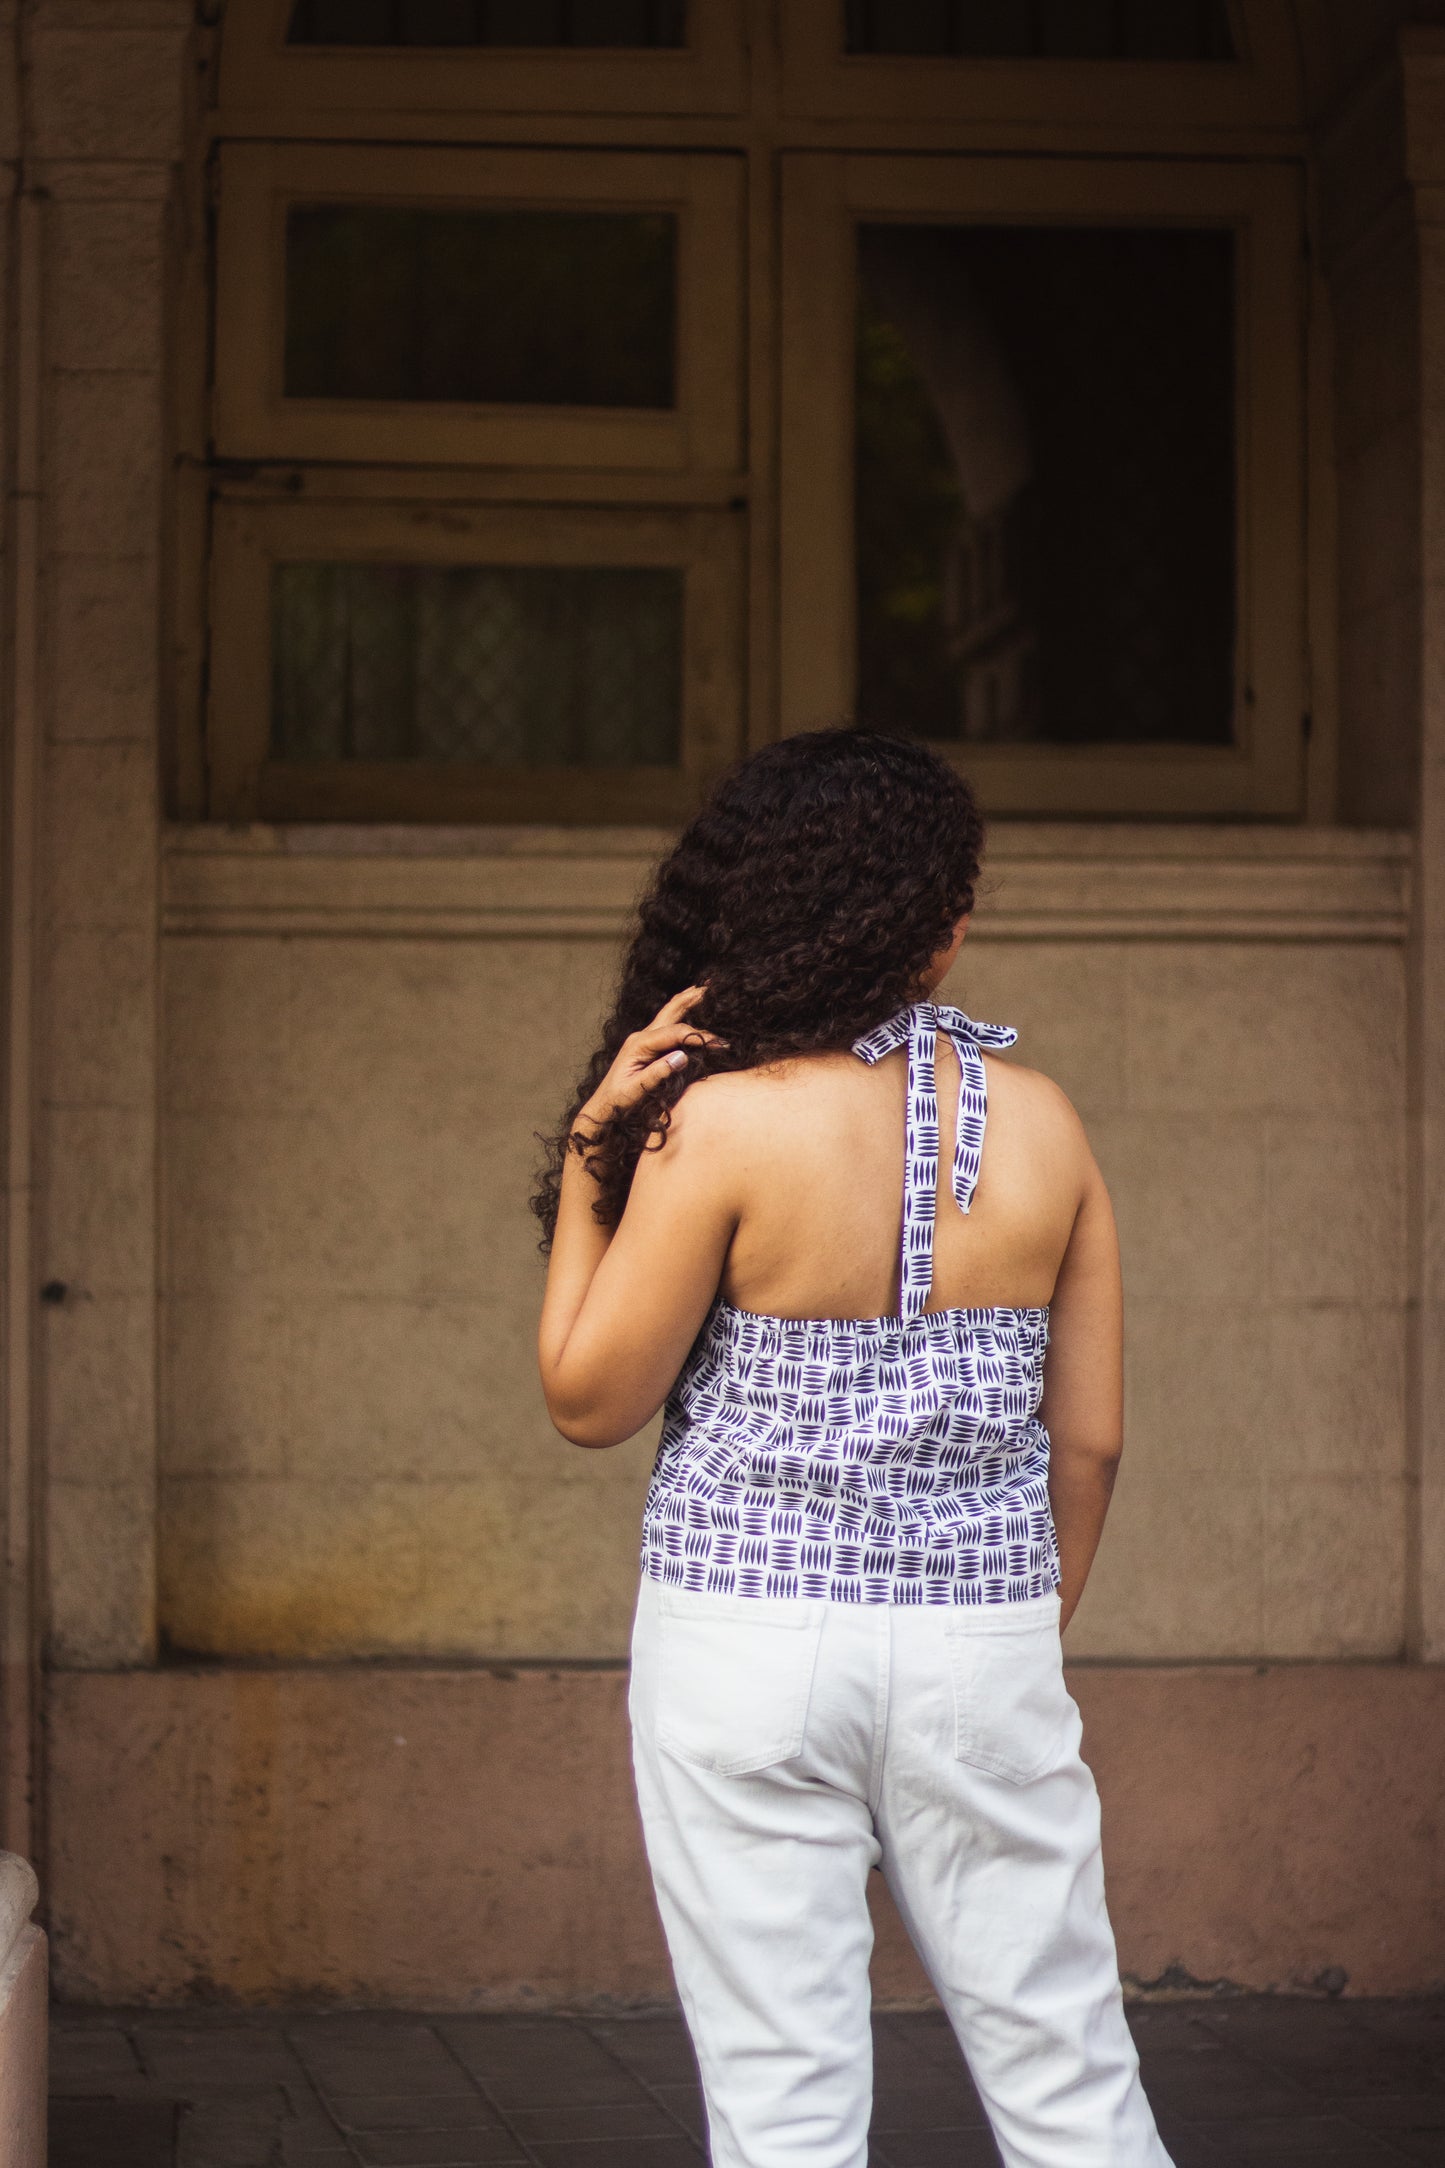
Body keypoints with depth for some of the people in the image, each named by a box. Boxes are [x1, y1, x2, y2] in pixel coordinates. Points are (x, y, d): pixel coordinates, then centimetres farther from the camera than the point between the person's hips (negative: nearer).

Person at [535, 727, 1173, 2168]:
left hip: (750, 1650, -3)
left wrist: (585, 1153, -1)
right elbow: (1090, 1436, 5)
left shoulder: (723, 1118, -12)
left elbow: (589, 1401, -6)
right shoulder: (1037, 1123, 0)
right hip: (981, 1642, 3)